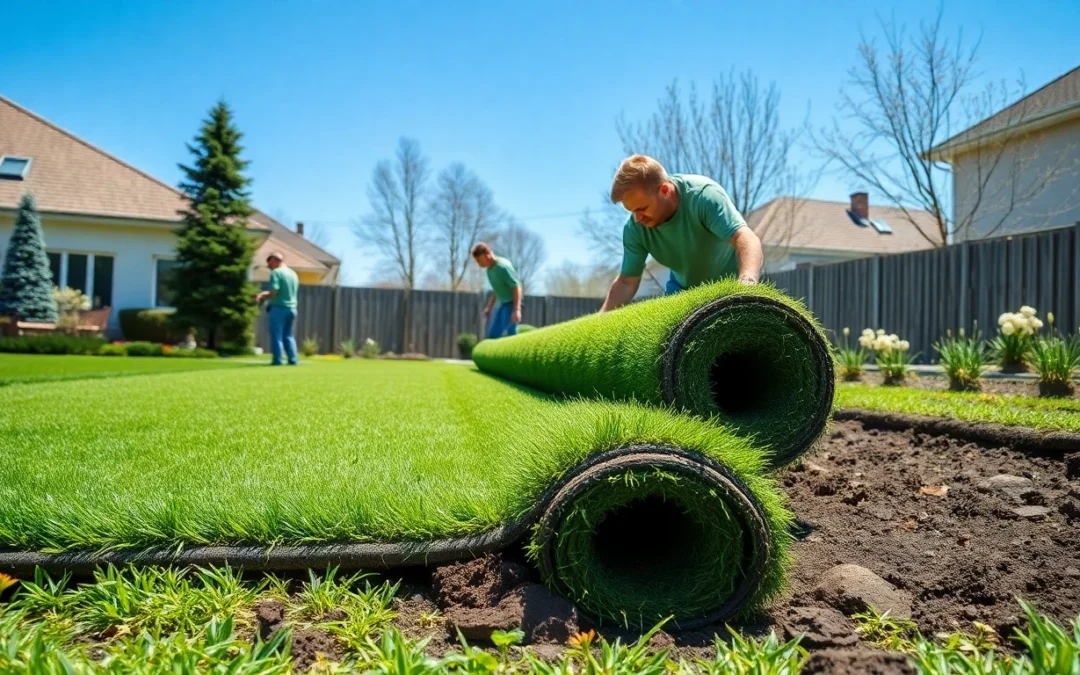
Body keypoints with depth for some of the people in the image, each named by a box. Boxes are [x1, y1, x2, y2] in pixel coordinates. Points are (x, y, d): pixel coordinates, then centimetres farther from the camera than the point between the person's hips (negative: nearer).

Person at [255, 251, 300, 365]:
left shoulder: (276, 272, -10)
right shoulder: (293, 273, 14)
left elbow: (273, 293, -18)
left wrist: (262, 297, 0)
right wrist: (267, 294, 22)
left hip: (278, 308, -7)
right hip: (291, 308, 7)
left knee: (276, 335, 0)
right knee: (288, 335, 14)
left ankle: (277, 360, 0)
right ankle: (292, 359, 8)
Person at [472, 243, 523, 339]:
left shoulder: (503, 266, -21)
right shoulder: (490, 269, 7)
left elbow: (517, 287, -22)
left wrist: (516, 310, -27)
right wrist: (488, 307, 18)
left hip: (512, 304, -9)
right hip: (503, 304, 9)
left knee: (510, 334, -10)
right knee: (493, 334, 7)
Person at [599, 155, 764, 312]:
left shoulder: (703, 194, -34)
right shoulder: (635, 228, -20)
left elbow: (746, 238, -46)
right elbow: (626, 282, -10)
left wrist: (747, 282, -66)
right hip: (683, 288, 4)